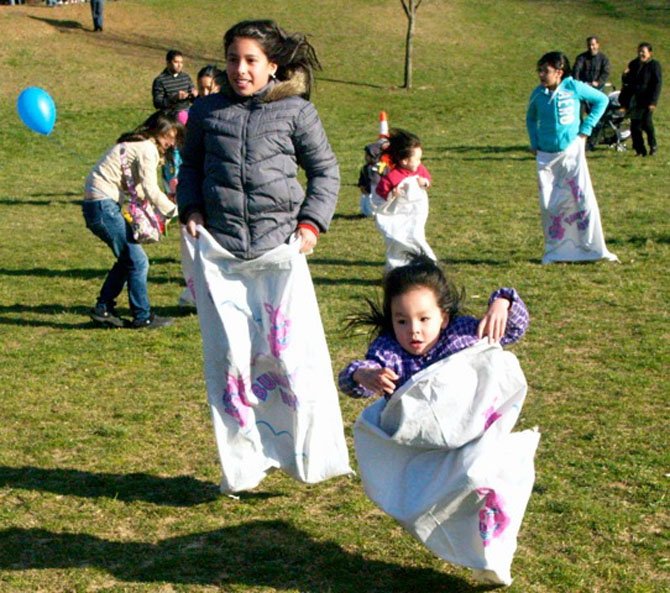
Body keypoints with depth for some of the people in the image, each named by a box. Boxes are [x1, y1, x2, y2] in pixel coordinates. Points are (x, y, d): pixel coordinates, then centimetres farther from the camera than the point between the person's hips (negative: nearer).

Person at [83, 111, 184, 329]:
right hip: (104, 206, -10)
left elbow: (139, 189, 17)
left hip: (96, 205, 10)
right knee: (137, 261, -3)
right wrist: (174, 211, -9)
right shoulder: (147, 149, -10)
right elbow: (151, 191, -17)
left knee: (127, 259, 18)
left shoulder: (133, 144, 20)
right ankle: (142, 316, 5)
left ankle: (103, 309, 22)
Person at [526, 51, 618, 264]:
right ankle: (554, 252, 16)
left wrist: (586, 128, -1)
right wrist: (534, 143, 8)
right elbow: (531, 118, 20)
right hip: (546, 156, 3)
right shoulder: (538, 93, 1)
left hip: (571, 151, -3)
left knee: (583, 199, -8)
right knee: (548, 205, 4)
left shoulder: (574, 87, -8)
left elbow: (601, 100, 4)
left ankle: (594, 249, -1)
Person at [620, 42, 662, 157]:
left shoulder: (654, 65, -3)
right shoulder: (633, 64, 13)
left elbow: (658, 83, -8)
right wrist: (625, 76, -6)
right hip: (634, 100, 5)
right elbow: (627, 81, 18)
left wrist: (653, 101, -16)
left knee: (646, 122, -15)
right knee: (635, 126, 2)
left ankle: (653, 145, 10)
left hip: (647, 100, -5)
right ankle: (640, 150, 12)